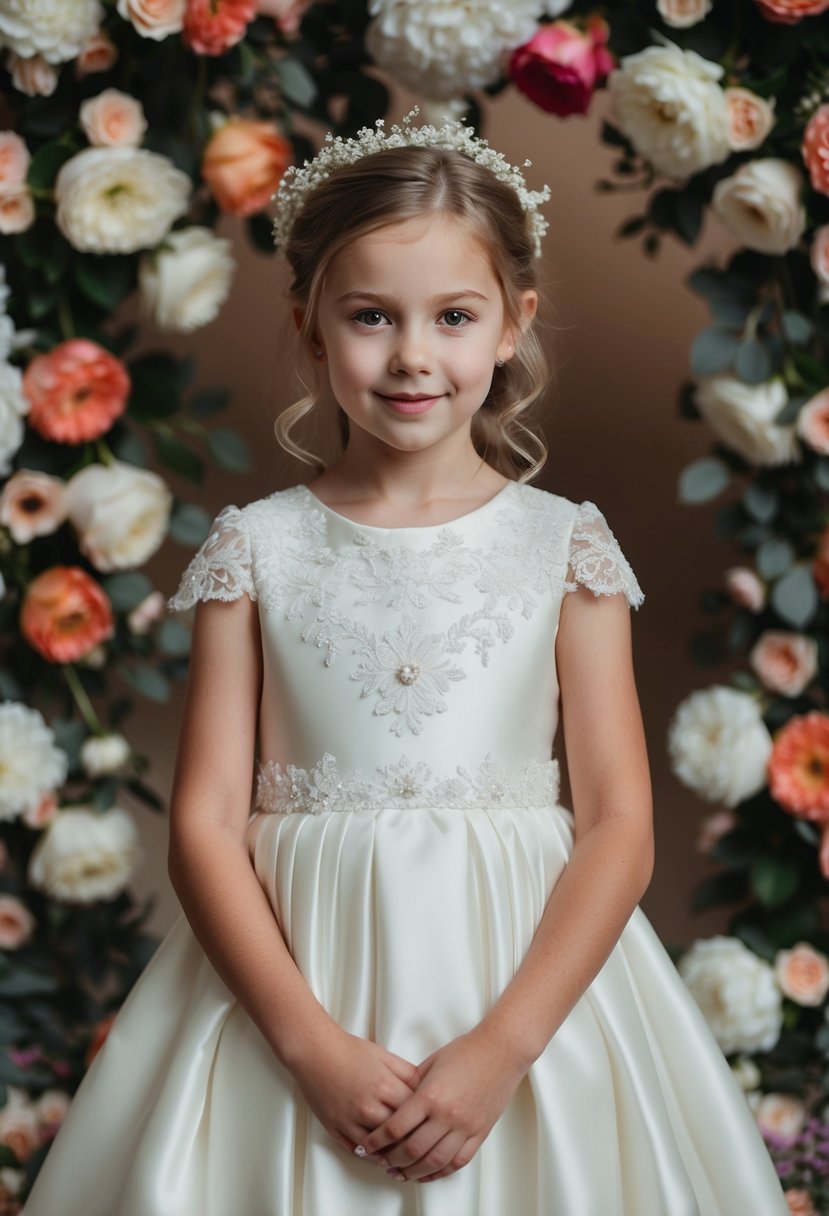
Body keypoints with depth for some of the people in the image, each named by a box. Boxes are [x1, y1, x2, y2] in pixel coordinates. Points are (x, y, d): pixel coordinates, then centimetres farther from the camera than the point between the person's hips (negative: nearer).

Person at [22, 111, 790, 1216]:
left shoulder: (565, 545, 0)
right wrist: (314, 1043, -16)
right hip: (294, 978, 0)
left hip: (533, 976, 0)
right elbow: (205, 823, -4)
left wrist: (501, 1048, -15)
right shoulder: (256, 547, 1)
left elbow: (619, 827, -4)